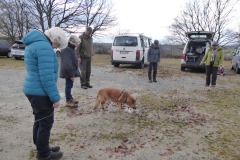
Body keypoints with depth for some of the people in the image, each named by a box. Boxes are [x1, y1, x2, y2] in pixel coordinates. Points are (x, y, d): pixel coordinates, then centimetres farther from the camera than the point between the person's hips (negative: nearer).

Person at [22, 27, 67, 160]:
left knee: (40, 121, 20)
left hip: (33, 90, 10)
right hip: (40, 92, -10)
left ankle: (42, 149, 35)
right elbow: (47, 76, -25)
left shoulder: (33, 43, 14)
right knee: (46, 123, 4)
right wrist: (55, 97, -18)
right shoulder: (44, 46, -20)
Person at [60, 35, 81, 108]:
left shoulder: (71, 49, 12)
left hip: (71, 72, 10)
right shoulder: (67, 50, -20)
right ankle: (68, 101, 9)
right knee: (68, 86, -1)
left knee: (69, 85, 18)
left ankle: (70, 98, 31)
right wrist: (71, 74, -24)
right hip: (69, 73, -10)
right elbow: (67, 64, -26)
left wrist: (73, 73, 21)